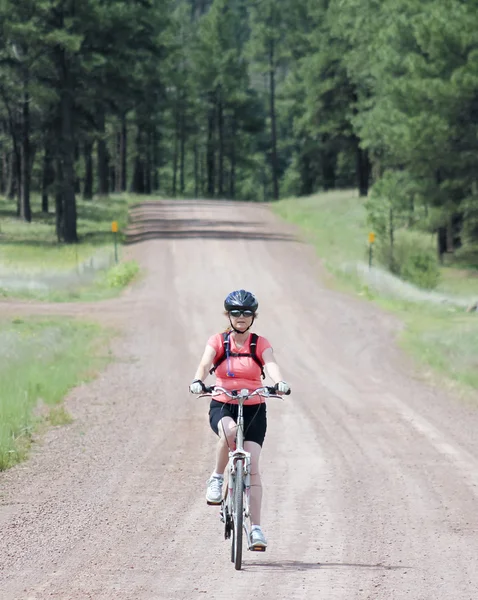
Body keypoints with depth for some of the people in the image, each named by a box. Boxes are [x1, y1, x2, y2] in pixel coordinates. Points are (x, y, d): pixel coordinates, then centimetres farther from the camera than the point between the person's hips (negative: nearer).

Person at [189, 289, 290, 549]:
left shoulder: (260, 344, 1)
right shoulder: (218, 342, 1)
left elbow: (271, 364, -18)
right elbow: (205, 363, -17)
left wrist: (280, 383, -40)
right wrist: (198, 381, -39)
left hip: (254, 410, 1)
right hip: (222, 406, -1)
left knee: (252, 466, -11)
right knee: (229, 431, -37)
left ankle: (255, 527, -10)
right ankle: (217, 478, -13)